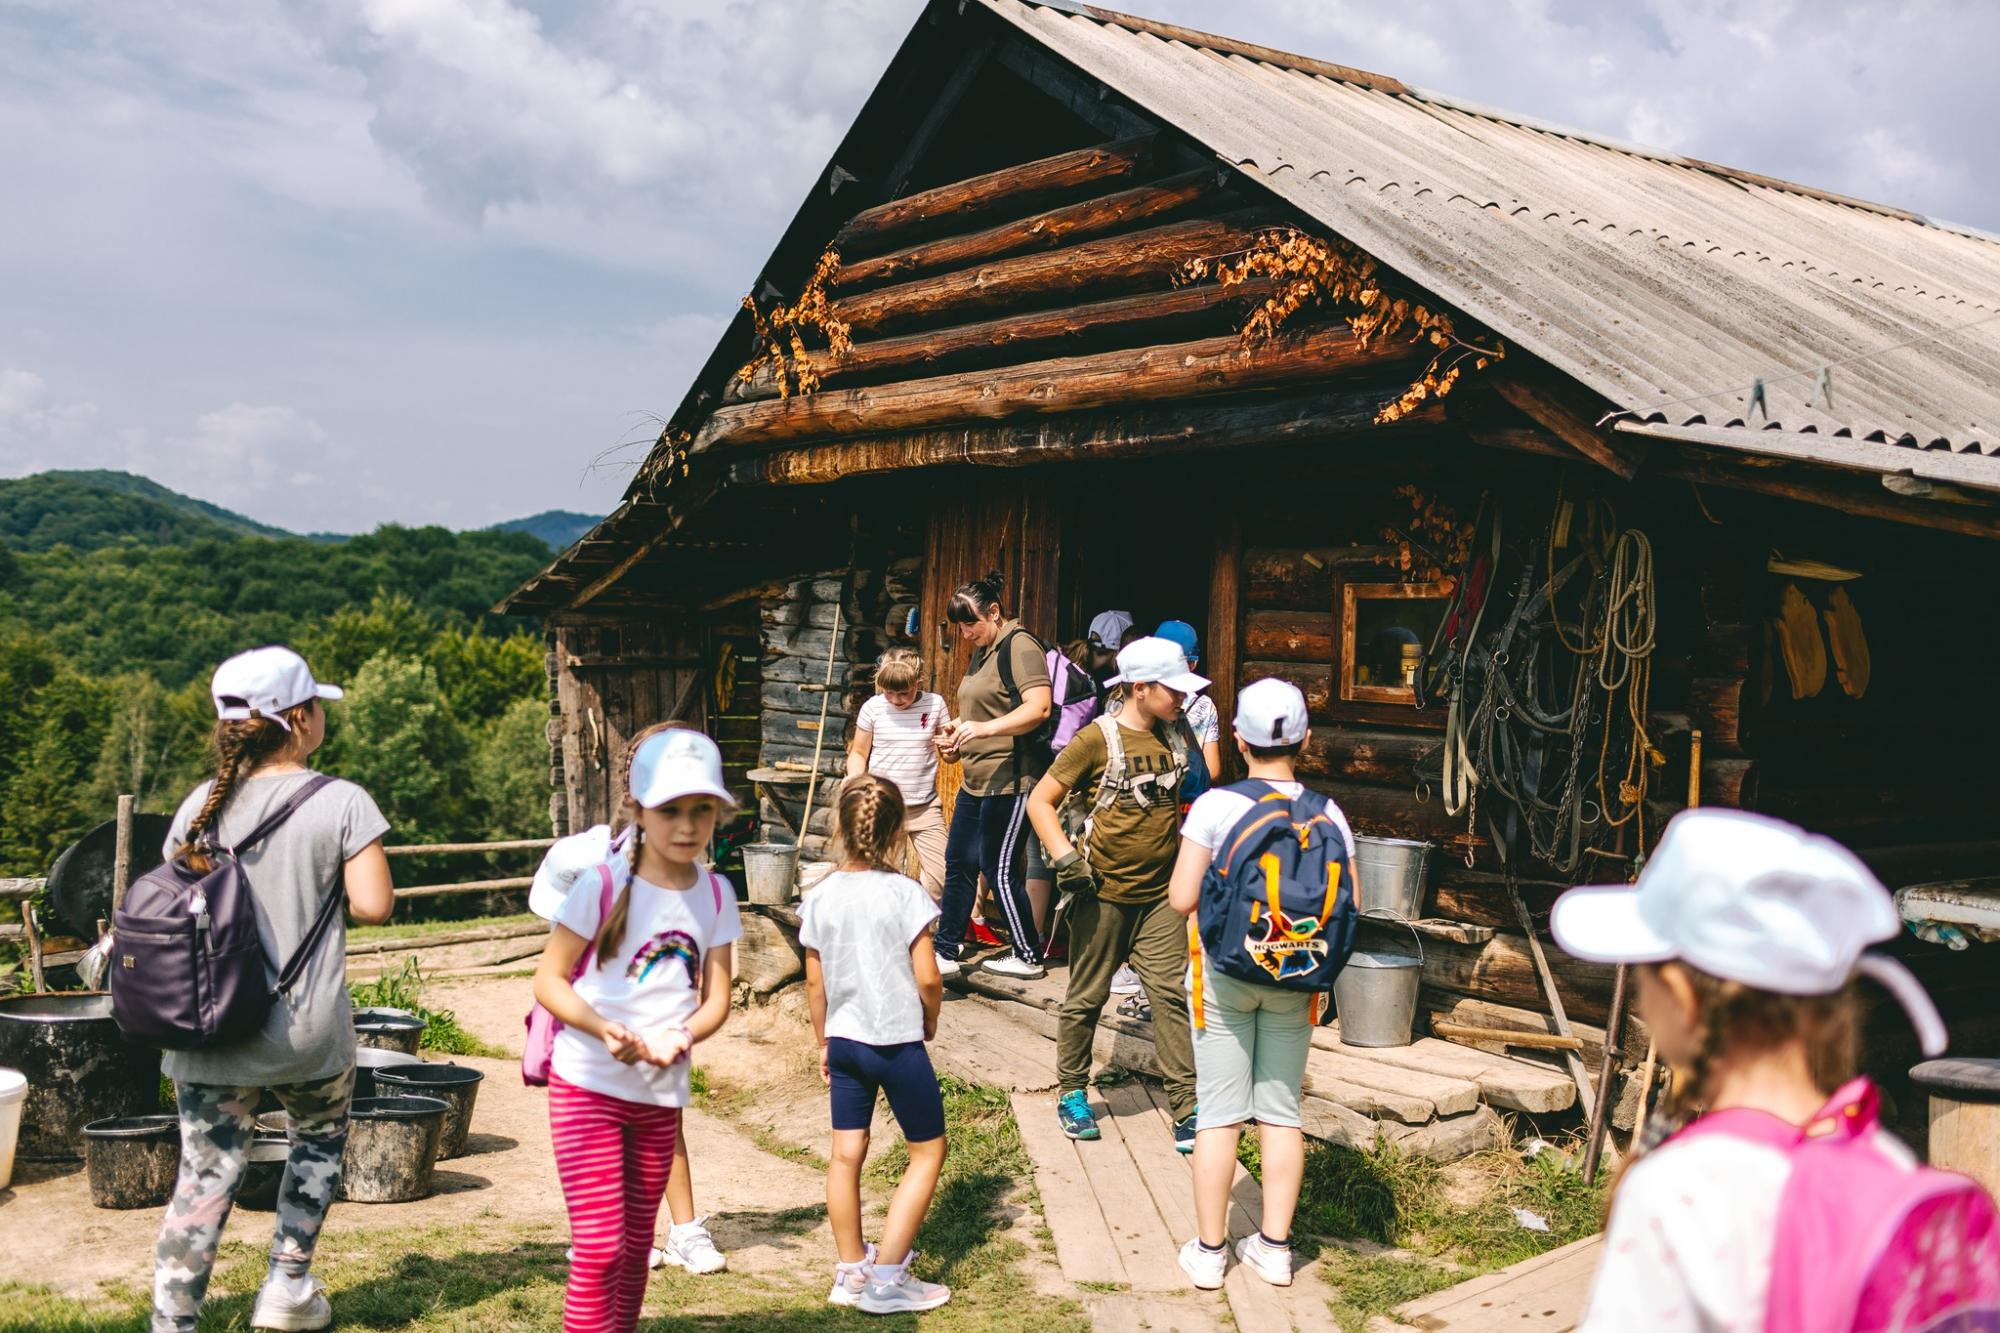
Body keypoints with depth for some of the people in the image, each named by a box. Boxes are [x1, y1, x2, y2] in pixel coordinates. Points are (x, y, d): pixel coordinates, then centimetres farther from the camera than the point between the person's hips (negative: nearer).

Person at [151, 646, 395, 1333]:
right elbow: (373, 905, -14)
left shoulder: (202, 804, 2)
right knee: (319, 1139, 24)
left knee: (205, 1175, 8)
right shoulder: (341, 802, -10)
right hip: (307, 1031, -2)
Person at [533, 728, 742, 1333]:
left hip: (661, 1094, 5)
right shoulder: (604, 884, -12)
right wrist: (604, 1029, -25)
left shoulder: (715, 895, 1)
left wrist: (679, 1037, -20)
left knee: (636, 1246, 16)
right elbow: (549, 979, -9)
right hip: (588, 1085, -4)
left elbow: (715, 1000, 2)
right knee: (599, 1250, -8)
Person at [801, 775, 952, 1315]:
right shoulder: (905, 893, -14)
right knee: (928, 1151, 9)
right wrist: (930, 1022, 6)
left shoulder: (819, 897, -2)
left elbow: (815, 983, 5)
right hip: (899, 1043, -4)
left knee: (846, 1154, 14)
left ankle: (851, 1271, 24)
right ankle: (886, 1276, 6)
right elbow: (927, 977, -14)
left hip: (844, 1041, 5)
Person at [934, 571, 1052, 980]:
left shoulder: (1019, 646, -13)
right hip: (976, 781, 10)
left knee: (999, 869, -2)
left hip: (1010, 781, -10)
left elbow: (1039, 707, -25)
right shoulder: (981, 654, 17)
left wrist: (984, 728, -34)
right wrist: (958, 734, 11)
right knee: (959, 864, 11)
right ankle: (946, 953, 18)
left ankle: (1028, 957, 12)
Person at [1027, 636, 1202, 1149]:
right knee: (1087, 997, 7)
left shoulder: (1173, 738, 7)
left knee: (1171, 994, -1)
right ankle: (1071, 1093, 25)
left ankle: (1188, 1107, 4)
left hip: (1160, 894, 5)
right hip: (1104, 894, -4)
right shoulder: (1097, 739, -11)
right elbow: (1040, 801, -8)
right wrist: (1065, 859, -17)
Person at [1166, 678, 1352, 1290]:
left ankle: (1210, 1250, 15)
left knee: (1220, 1111, 6)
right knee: (1281, 1110, 13)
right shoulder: (1328, 814, -7)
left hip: (1224, 970, -2)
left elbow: (1182, 898, -15)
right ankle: (1274, 1246, 21)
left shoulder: (1215, 805, -15)